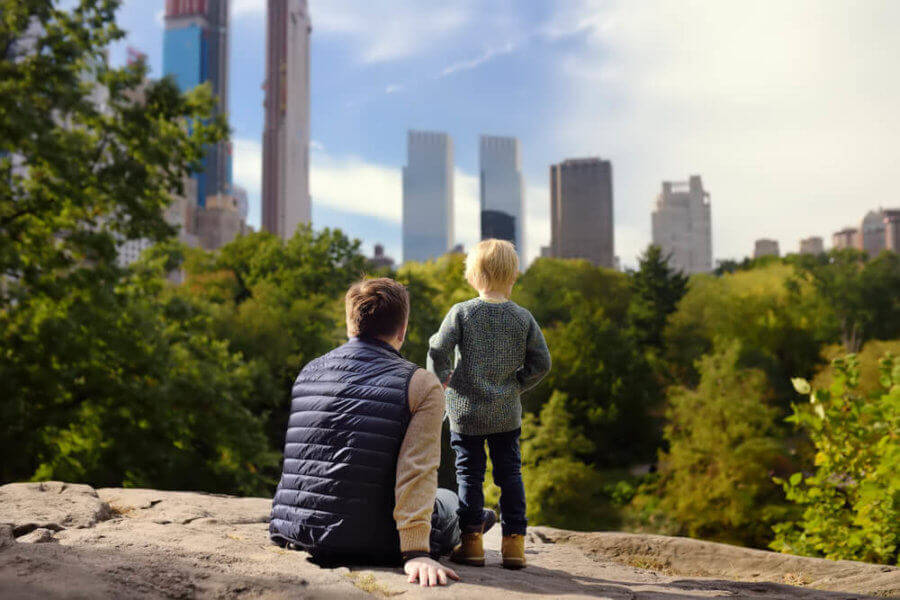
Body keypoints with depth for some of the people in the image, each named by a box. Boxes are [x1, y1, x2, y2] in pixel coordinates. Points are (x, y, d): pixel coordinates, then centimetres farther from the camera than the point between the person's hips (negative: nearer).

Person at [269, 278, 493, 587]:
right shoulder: (422, 386, -10)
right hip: (372, 543, -5)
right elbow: (416, 473, -21)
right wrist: (416, 553, -23)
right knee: (448, 501, 24)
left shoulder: (308, 372, 6)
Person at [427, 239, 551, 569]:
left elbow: (438, 350, -13)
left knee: (469, 474, 6)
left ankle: (471, 540, 7)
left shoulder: (461, 313, -7)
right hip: (507, 414, 2)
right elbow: (541, 362, -1)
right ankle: (514, 541, 11)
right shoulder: (523, 318, -2)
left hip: (466, 410, -2)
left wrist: (442, 378, 4)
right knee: (510, 472, 10)